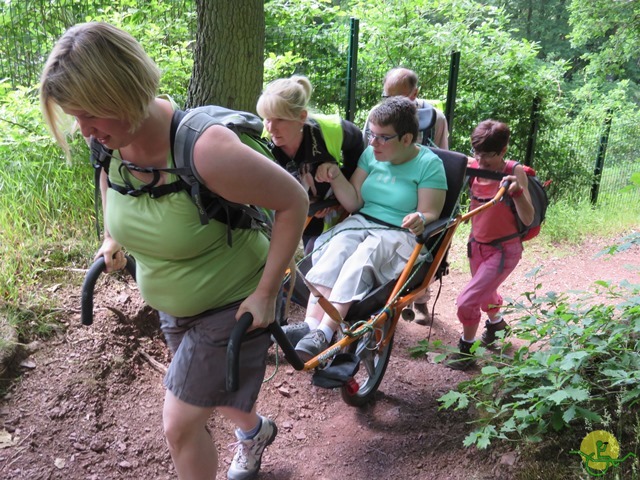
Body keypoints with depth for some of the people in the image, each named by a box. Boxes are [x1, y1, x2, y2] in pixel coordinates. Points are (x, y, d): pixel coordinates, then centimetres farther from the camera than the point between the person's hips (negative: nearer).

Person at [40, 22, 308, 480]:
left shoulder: (206, 151, -35)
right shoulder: (111, 140, -13)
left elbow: (294, 201, -25)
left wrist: (266, 292, -24)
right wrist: (112, 237, 11)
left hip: (233, 304, -7)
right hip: (172, 304, 7)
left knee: (180, 424, 2)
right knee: (213, 392, 28)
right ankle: (255, 430, 61)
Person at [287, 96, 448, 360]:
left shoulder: (429, 165, -6)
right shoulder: (371, 154, 7)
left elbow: (430, 214, -8)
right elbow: (354, 203, 6)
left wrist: (420, 219, -32)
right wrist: (336, 177, -11)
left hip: (400, 234, -4)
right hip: (360, 223, 4)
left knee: (361, 259, -35)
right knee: (336, 250, -30)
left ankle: (322, 335, -42)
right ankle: (310, 325, -40)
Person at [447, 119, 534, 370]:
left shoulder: (514, 173, -20)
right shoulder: (473, 166, -9)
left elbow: (528, 219, -25)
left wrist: (517, 191, -40)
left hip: (504, 249, -6)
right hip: (477, 244, 6)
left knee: (467, 300, -13)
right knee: (484, 293, 28)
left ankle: (466, 347, 13)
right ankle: (497, 323, 60)